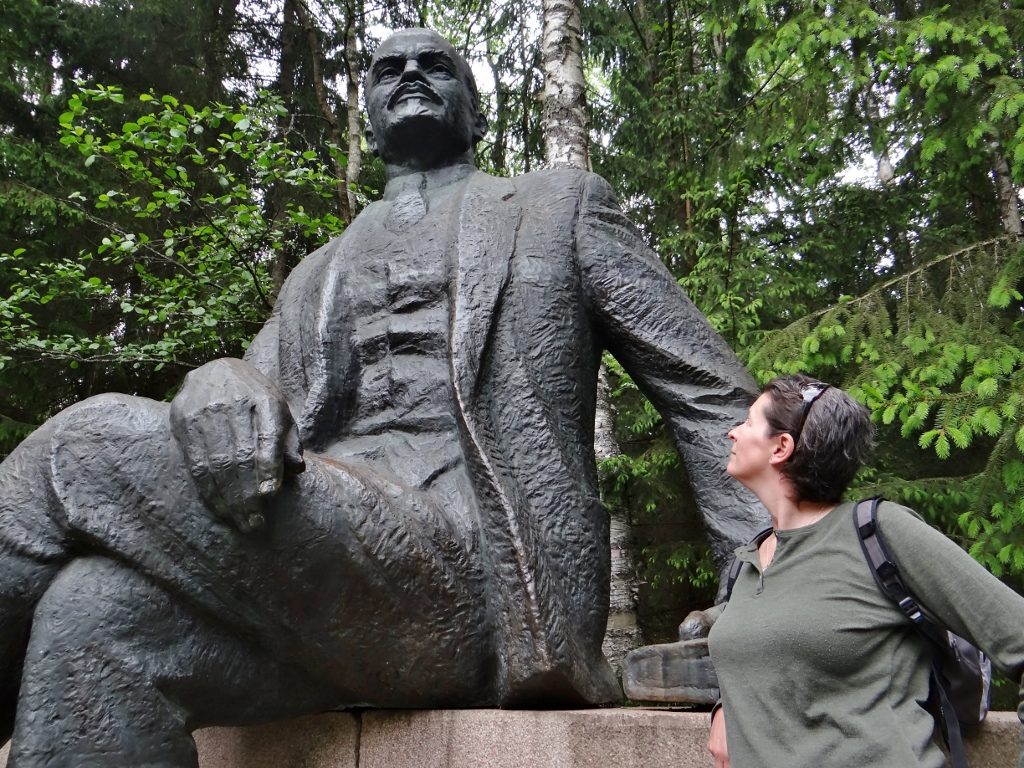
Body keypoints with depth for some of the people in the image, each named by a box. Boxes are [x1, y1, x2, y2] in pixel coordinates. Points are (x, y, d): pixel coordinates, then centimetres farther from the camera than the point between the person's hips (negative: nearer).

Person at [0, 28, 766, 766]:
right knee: (105, 609, -27)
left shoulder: (559, 204, 18)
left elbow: (707, 388, 11)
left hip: (483, 570, -4)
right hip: (322, 564, 4)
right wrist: (220, 391, -13)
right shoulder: (319, 274, 30)